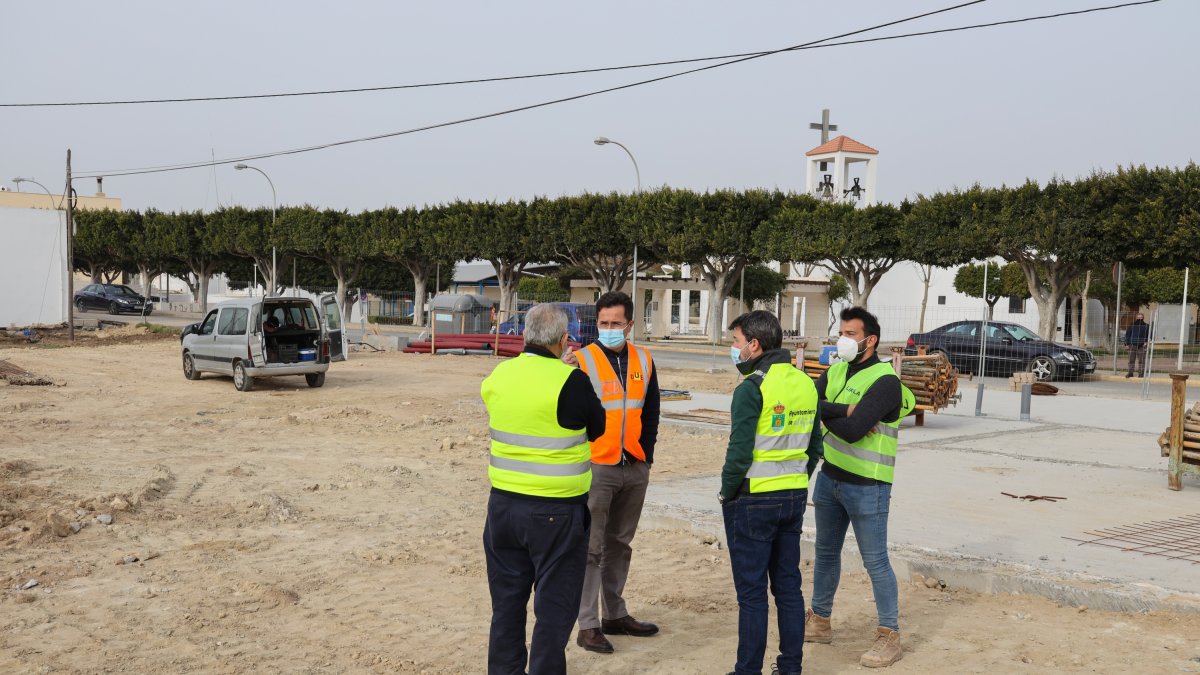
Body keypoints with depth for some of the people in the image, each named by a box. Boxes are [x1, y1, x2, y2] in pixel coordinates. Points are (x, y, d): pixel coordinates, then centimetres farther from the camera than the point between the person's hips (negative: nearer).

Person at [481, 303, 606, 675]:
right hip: (556, 510, -5)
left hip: (503, 503, 6)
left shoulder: (498, 376, 0)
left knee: (507, 599, 18)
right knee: (554, 604, 6)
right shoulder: (570, 381, -17)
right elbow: (596, 428, -2)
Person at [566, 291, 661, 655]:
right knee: (591, 547, -2)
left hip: (635, 470, 5)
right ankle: (588, 625, 4)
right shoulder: (583, 360, -7)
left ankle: (615, 614, 26)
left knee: (620, 544, 15)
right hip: (597, 468, -5)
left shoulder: (643, 361, 8)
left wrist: (645, 455, 11)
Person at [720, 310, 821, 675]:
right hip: (795, 498, 7)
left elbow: (739, 453, -18)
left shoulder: (752, 388, -16)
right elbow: (814, 445, 12)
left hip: (753, 500, -7)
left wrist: (726, 493, -4)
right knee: (788, 585, 14)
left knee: (751, 592, 1)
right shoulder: (806, 384, 7)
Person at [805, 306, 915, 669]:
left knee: (876, 562, -1)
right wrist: (844, 411, -22)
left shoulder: (885, 381, -16)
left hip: (866, 486, -7)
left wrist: (823, 409, -11)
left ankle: (890, 638, 10)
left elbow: (853, 431, -24)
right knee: (826, 553, 18)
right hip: (829, 477, 8)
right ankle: (819, 622, 33)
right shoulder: (835, 372, 6)